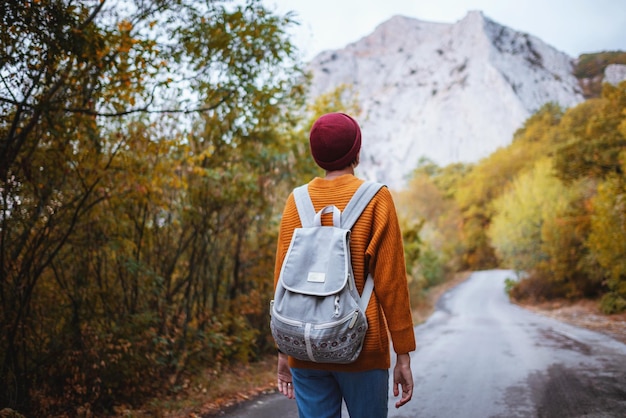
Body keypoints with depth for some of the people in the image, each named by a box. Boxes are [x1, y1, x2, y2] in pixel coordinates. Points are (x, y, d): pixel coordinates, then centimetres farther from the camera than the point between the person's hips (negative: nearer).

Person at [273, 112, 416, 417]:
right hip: (362, 349, -3)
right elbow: (391, 282, -9)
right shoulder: (376, 199, -6)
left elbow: (283, 279, 2)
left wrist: (284, 351, 11)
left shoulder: (297, 201, 2)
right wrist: (403, 356, -2)